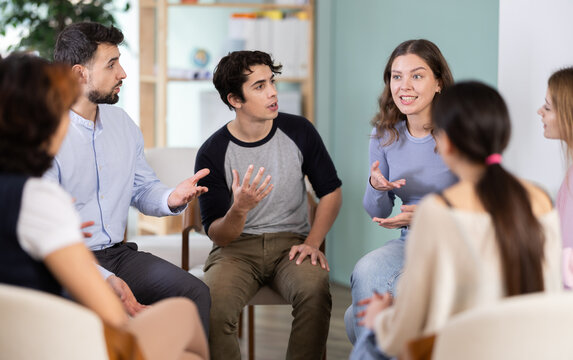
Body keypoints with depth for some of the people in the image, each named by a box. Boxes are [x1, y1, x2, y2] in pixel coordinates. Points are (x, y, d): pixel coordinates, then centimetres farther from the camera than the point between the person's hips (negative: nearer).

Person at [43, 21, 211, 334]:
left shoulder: (122, 123, 11)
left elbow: (143, 189, 20)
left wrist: (171, 198, -6)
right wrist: (105, 280, -30)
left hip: (118, 253, 6)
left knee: (195, 292, -15)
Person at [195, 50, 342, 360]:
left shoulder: (299, 131, -1)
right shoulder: (212, 153, -7)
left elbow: (331, 192, 11)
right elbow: (217, 234, -7)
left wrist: (312, 243, -3)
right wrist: (239, 209, -30)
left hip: (291, 241, 1)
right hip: (236, 246, -1)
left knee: (314, 292, -32)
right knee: (213, 304, -32)